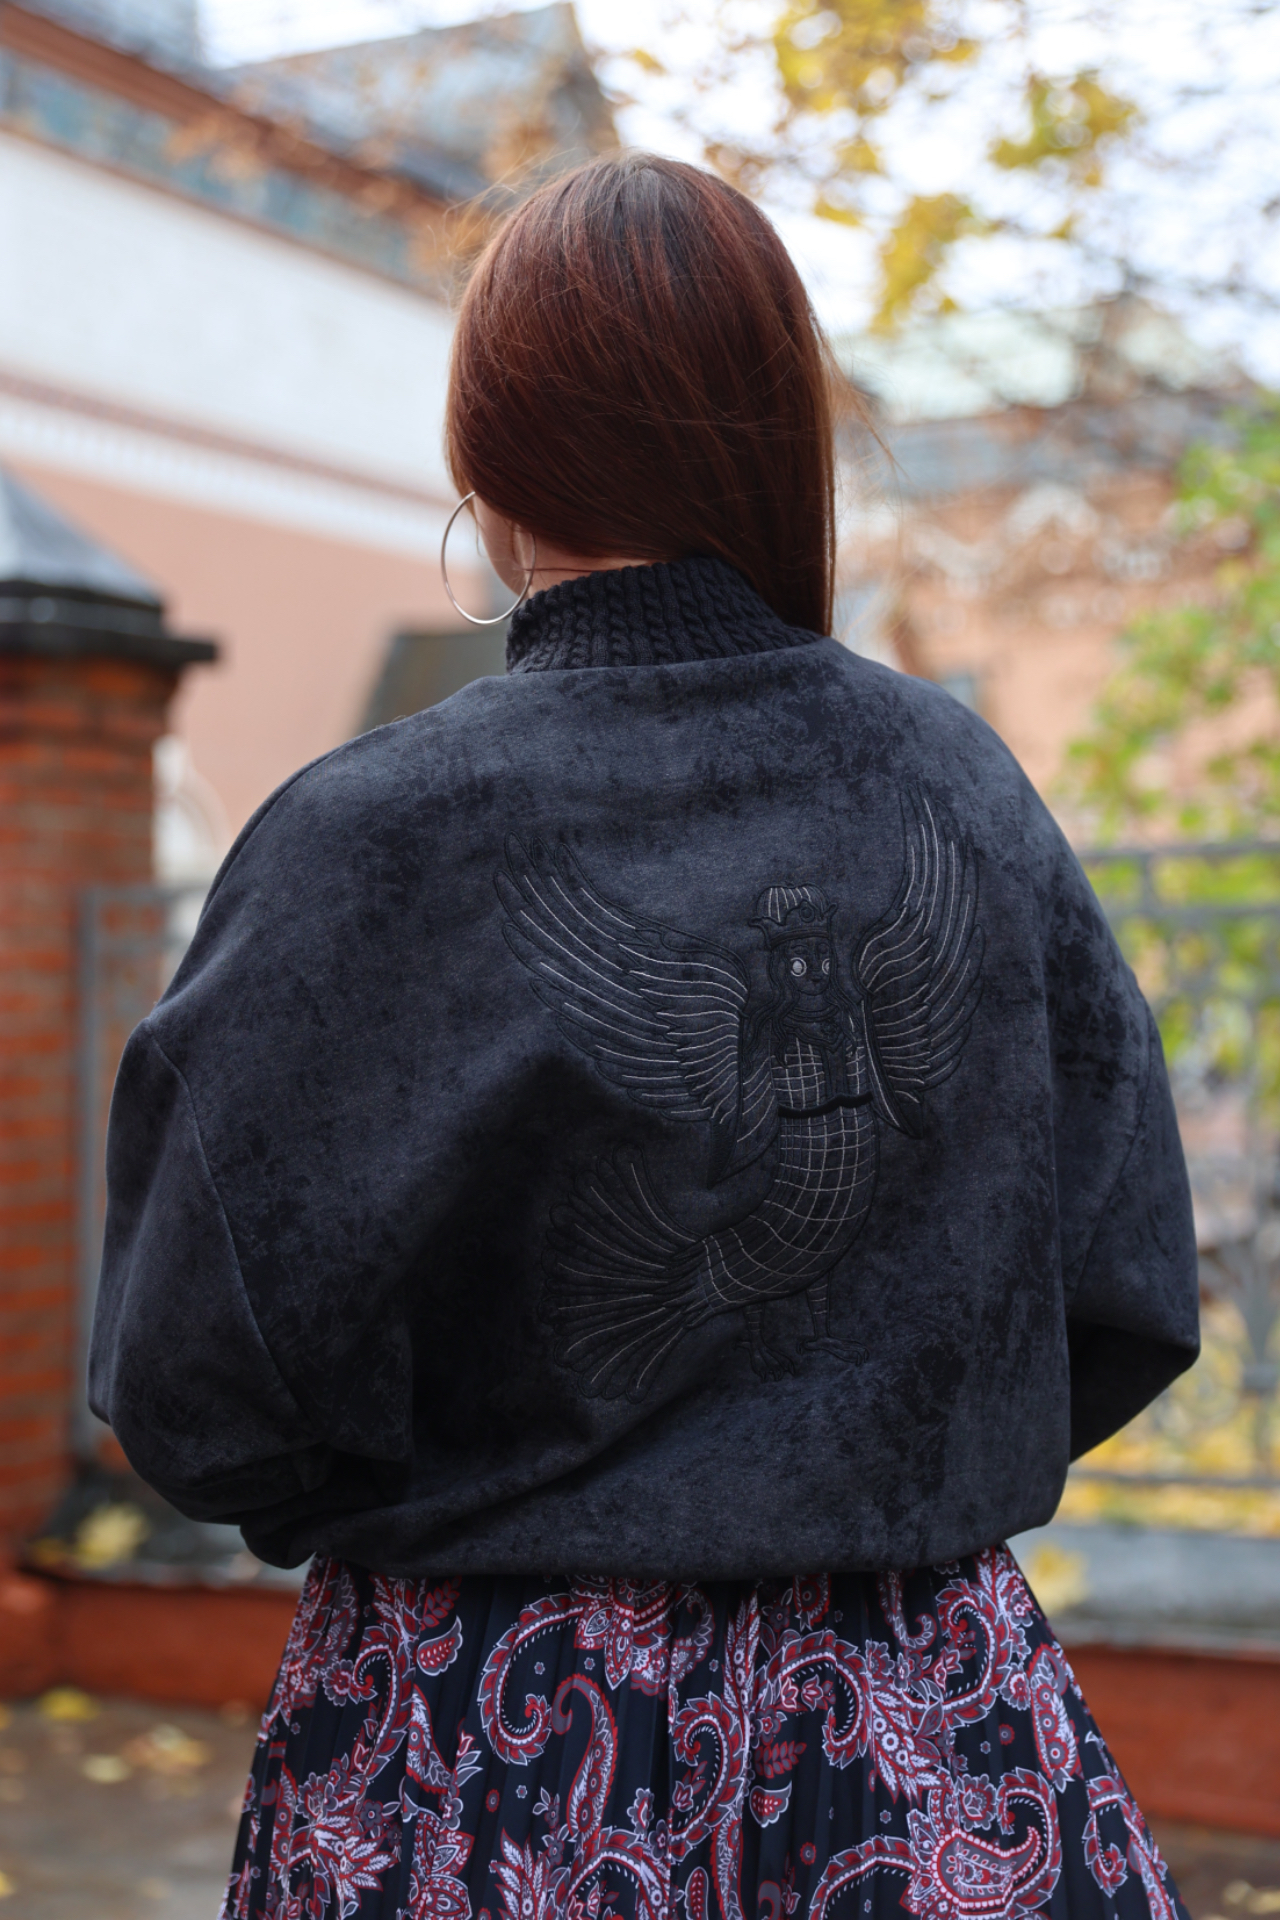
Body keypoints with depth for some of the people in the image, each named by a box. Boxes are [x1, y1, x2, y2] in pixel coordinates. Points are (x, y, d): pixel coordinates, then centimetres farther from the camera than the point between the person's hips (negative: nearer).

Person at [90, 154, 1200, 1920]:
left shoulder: (371, 844, -17)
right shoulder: (960, 786, -6)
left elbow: (196, 1394, -12)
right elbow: (1128, 1305, 0)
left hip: (494, 1754, -2)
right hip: (931, 1746, 3)